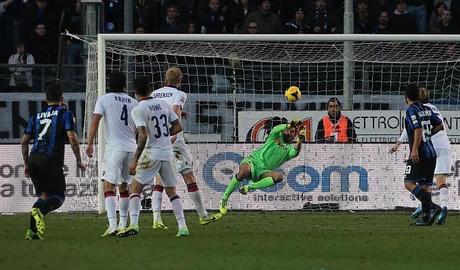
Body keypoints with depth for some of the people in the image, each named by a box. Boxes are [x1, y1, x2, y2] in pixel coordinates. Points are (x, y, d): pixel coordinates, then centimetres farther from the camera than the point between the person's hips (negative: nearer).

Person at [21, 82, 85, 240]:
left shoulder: (36, 116, 19)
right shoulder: (64, 114, 5)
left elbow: (24, 141, 15)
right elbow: (72, 138, -7)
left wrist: (26, 164, 23)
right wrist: (79, 161, 0)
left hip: (33, 159, 5)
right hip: (51, 161, -5)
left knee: (43, 195, 18)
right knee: (58, 197, 5)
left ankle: (32, 231, 2)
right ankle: (39, 210, -27)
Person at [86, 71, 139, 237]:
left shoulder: (104, 99, 0)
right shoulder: (133, 102, 12)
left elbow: (95, 120, -11)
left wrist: (90, 144, -11)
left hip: (114, 147, -5)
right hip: (131, 148, 5)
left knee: (109, 187, -9)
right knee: (124, 187, 18)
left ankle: (112, 225, -24)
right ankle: (123, 224, 23)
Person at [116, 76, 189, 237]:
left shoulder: (138, 110, -10)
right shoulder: (163, 104, 8)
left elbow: (143, 136, -19)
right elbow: (178, 127, 9)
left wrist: (135, 161, -15)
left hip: (151, 154, -5)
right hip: (168, 153, 5)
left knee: (135, 189, 1)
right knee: (171, 191, 15)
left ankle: (133, 224, -15)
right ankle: (182, 227, 7)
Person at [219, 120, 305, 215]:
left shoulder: (289, 150, 19)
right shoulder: (277, 136, 17)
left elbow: (296, 152, -6)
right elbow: (276, 129, -8)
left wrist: (300, 140, -26)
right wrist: (289, 125, -28)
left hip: (263, 171, 2)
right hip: (253, 161, -2)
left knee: (279, 176, -30)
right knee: (244, 171, -38)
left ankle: (250, 187, -25)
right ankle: (224, 198, -21)